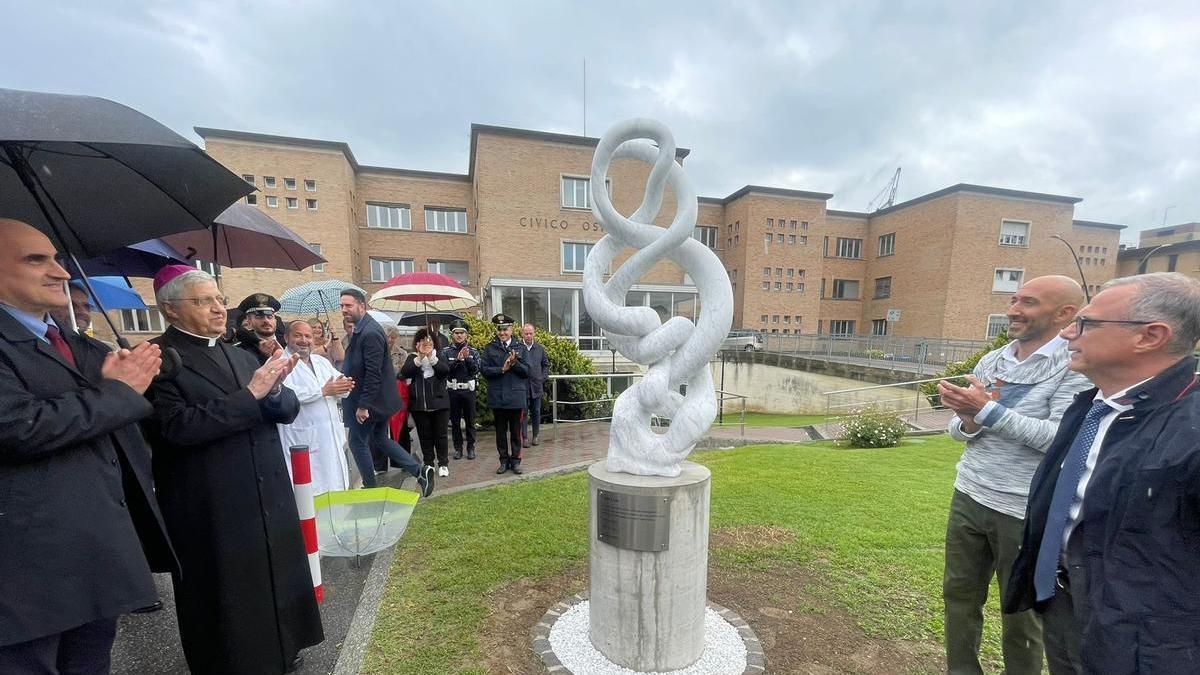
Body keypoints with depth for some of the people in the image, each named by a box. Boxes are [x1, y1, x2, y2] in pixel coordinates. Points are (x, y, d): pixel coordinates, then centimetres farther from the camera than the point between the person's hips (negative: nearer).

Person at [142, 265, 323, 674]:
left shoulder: (241, 356, 11)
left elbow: (289, 410, 5)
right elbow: (177, 426, -21)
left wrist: (273, 389, -15)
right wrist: (250, 395, -20)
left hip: (268, 498, 6)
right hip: (211, 509, -6)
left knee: (275, 578, 18)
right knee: (227, 592, 11)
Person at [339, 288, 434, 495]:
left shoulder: (370, 333, -21)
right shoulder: (362, 328, 10)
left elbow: (373, 374, -24)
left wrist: (363, 405, -22)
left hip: (371, 400, -9)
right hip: (378, 399, 9)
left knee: (358, 441, 6)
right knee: (380, 439, 16)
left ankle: (370, 488, 22)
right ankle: (420, 470, 14)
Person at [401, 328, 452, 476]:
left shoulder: (439, 356, 5)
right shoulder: (412, 357, 5)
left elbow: (446, 371, -14)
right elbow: (405, 372, -14)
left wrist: (431, 357, -26)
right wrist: (420, 358, -27)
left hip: (439, 402, 0)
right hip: (419, 404, 1)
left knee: (440, 434, 4)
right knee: (424, 436, 8)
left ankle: (443, 464, 16)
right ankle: (428, 463, 21)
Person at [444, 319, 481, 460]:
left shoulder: (473, 351, 4)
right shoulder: (446, 351, 3)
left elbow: (476, 370, -6)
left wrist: (467, 358, -19)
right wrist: (458, 359, -21)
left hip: (469, 390, 0)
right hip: (453, 391, 0)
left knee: (470, 421, 7)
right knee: (455, 421, 9)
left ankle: (471, 447, 18)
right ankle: (458, 447, 21)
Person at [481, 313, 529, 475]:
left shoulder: (520, 348, 3)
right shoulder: (490, 348, 4)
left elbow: (526, 371, 0)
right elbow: (484, 369, -4)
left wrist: (515, 363, -17)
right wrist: (502, 369, -15)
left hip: (516, 397, 0)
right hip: (497, 396, 1)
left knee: (515, 431, 8)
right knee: (500, 431, 11)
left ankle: (515, 460, 20)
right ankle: (504, 460, 24)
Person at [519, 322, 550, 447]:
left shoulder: (540, 348, 7)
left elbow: (546, 364, 15)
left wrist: (543, 377, 4)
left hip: (537, 385, 3)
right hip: (522, 385, -3)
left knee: (536, 412, 10)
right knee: (523, 412, 3)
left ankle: (535, 436, 23)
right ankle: (525, 437, 12)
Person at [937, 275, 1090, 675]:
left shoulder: (1076, 366, -11)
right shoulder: (991, 361, 6)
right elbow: (958, 429, 7)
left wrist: (989, 411, -24)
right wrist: (968, 422, -14)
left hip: (1026, 512, -5)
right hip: (968, 497, 5)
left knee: (1021, 612, 15)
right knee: (959, 593, 16)